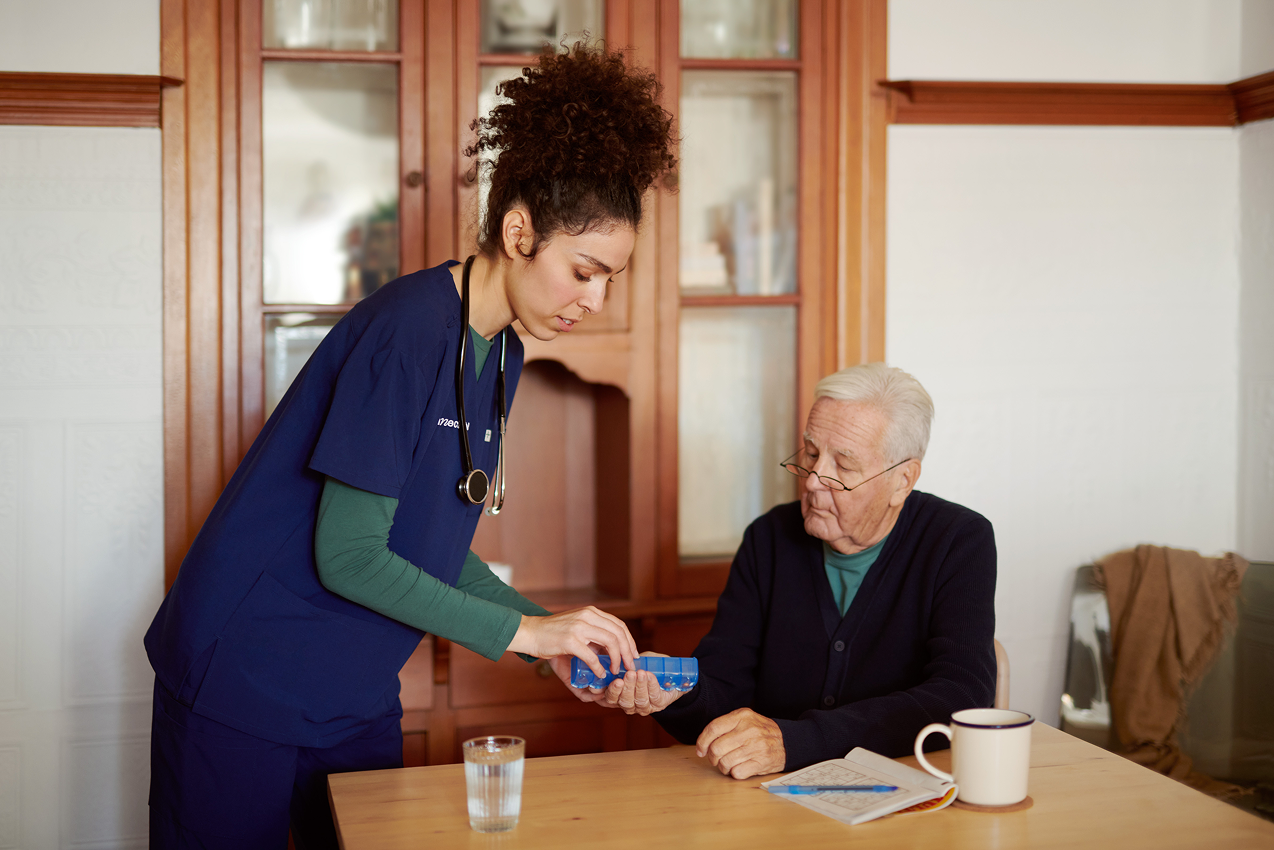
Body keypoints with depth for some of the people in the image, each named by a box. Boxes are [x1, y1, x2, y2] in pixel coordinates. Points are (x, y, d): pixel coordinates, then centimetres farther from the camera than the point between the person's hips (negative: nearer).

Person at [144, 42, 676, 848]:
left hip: (356, 694, 8)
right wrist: (522, 630, -20)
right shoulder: (407, 331, -23)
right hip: (242, 686, -8)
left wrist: (557, 638, -2)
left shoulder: (500, 355, 4)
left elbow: (433, 546, 8)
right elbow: (348, 557, -23)